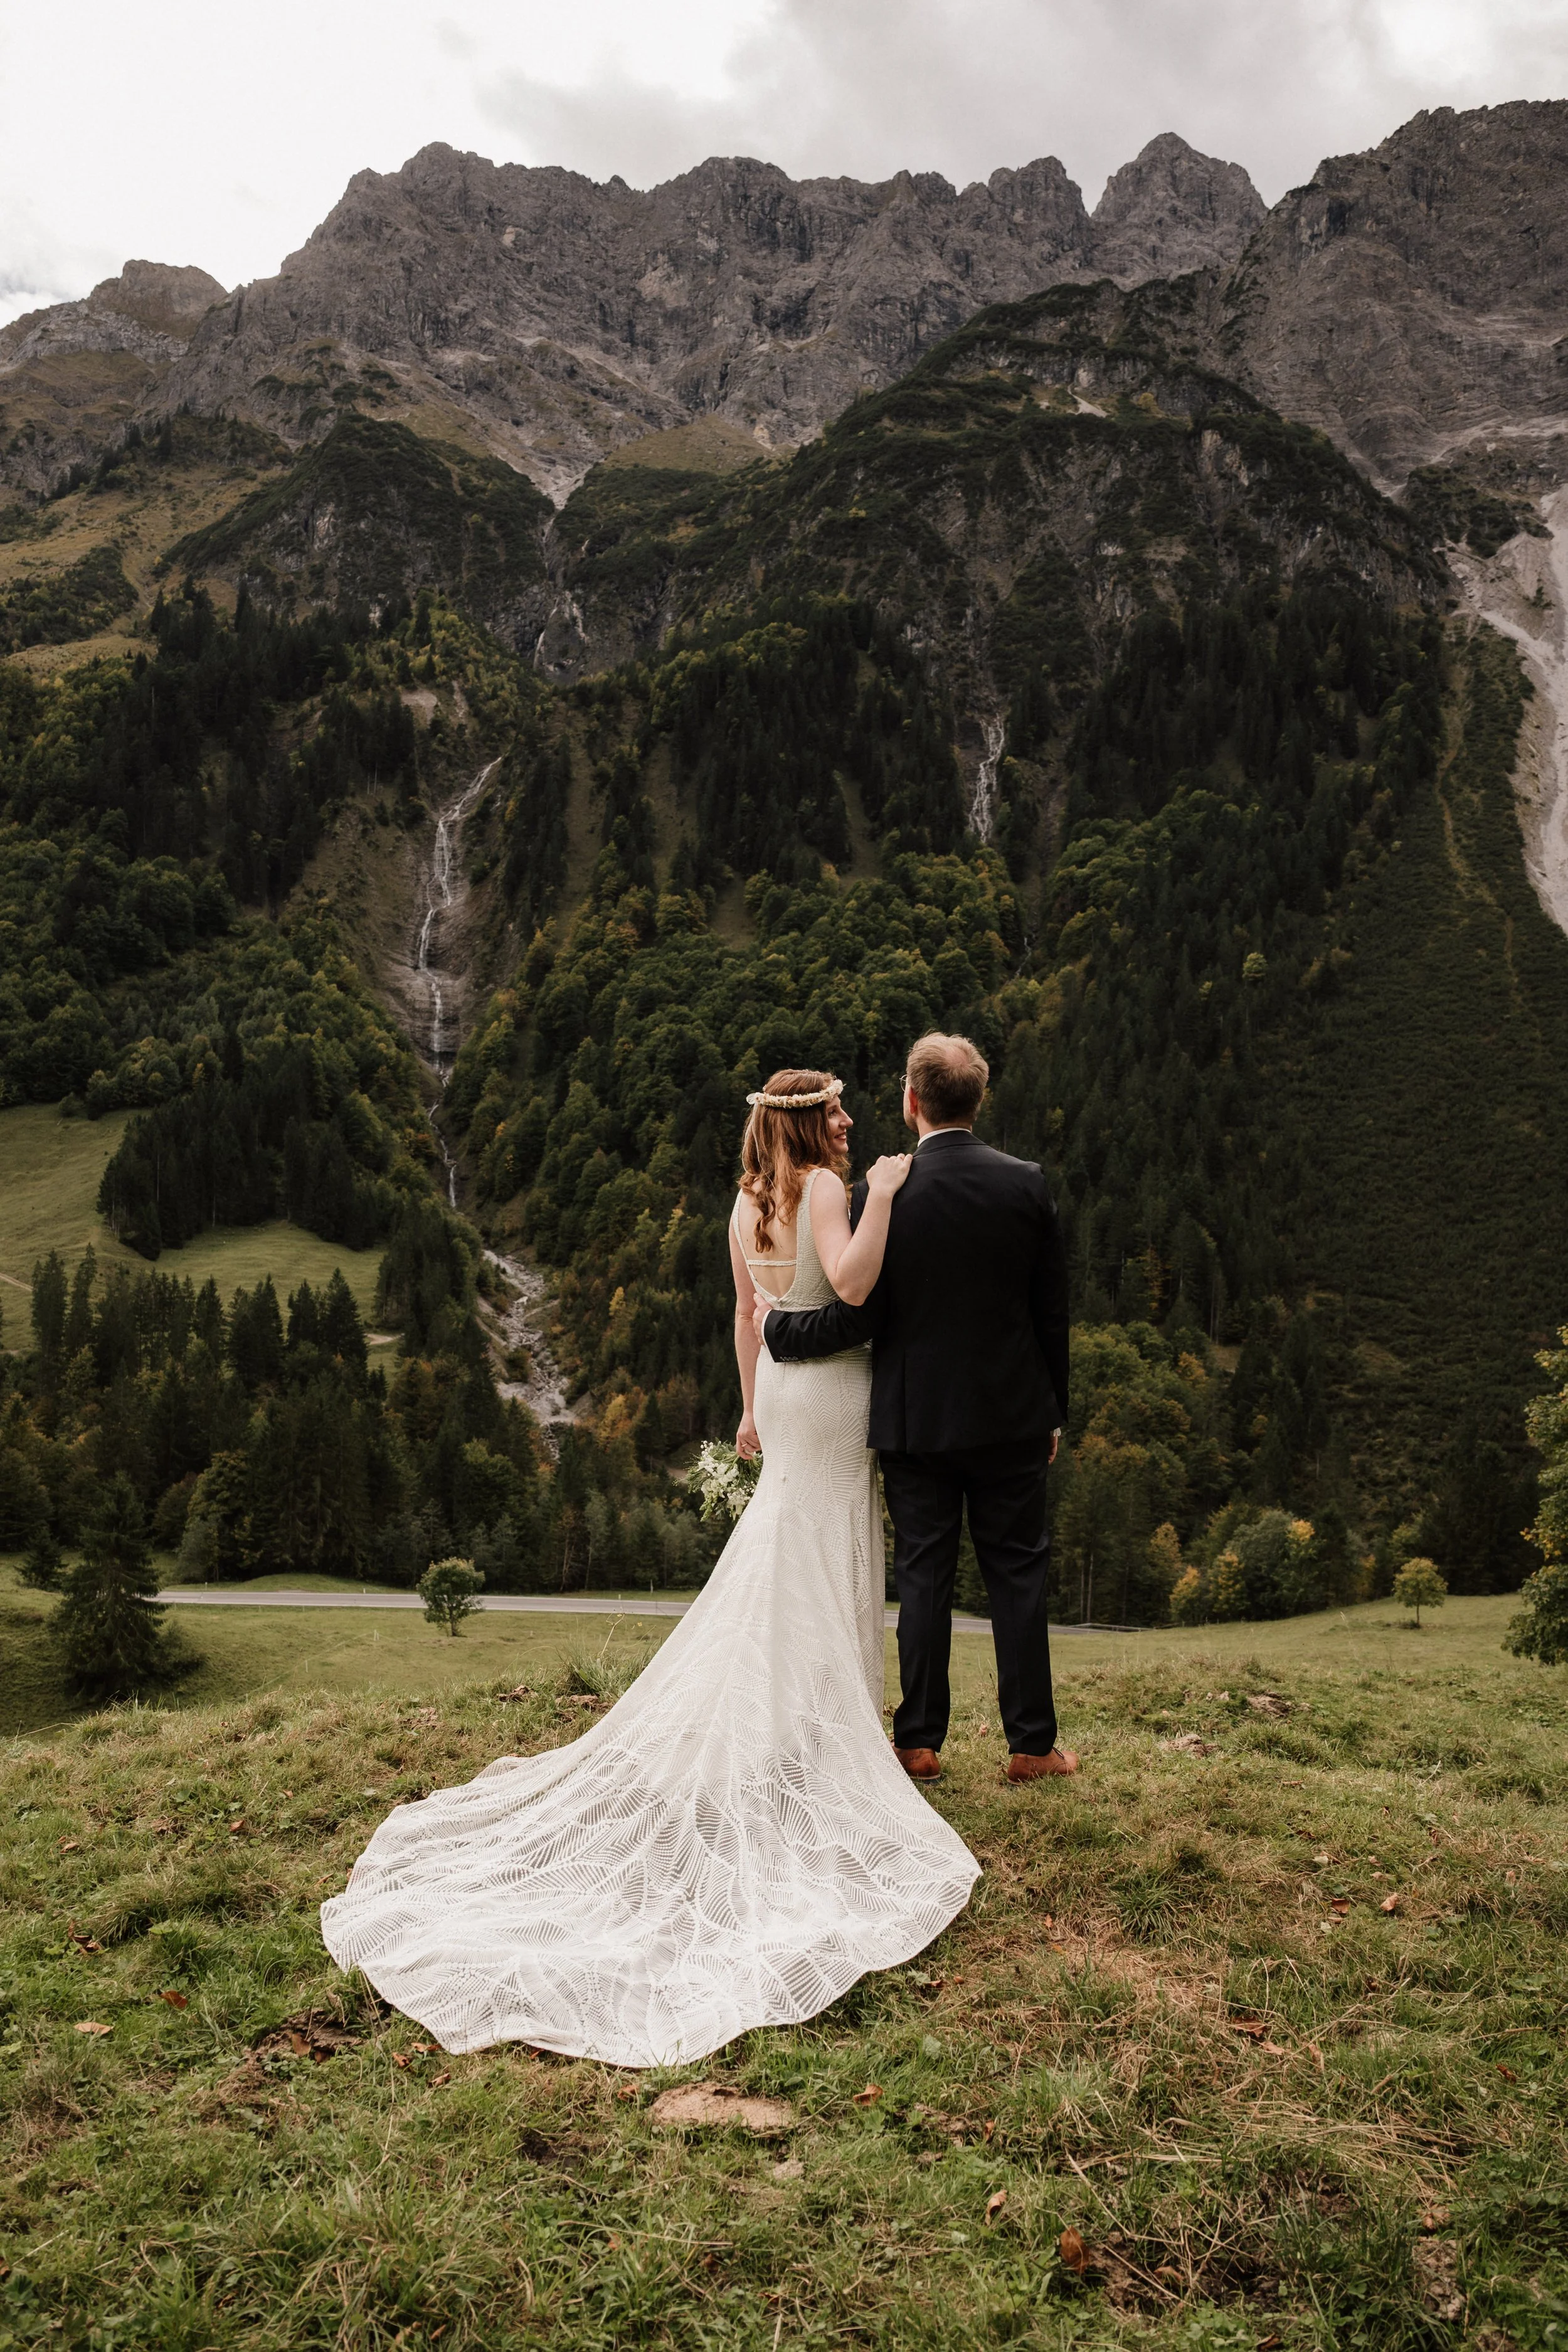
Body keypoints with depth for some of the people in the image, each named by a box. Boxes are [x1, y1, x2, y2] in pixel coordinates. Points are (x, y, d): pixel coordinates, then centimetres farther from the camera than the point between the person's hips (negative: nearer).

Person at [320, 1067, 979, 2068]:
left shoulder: (748, 1203, 8)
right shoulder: (825, 1188, -16)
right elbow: (852, 1281, -32)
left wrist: (752, 1407, 21)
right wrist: (881, 1198, -24)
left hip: (782, 1387, 8)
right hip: (834, 1393, -8)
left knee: (787, 1560, 17)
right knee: (820, 1568, 2)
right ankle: (820, 1730, 11)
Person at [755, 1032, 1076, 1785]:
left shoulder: (880, 1194, -12)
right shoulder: (1026, 1184, -4)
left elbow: (856, 1316, -12)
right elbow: (1052, 1312, 1)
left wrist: (775, 1327, 5)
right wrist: (1053, 1412, 12)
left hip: (915, 1419, -1)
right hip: (1010, 1416, 1)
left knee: (924, 1578, 9)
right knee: (1017, 1575, 10)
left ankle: (919, 1743, 17)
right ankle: (1031, 1744, 17)